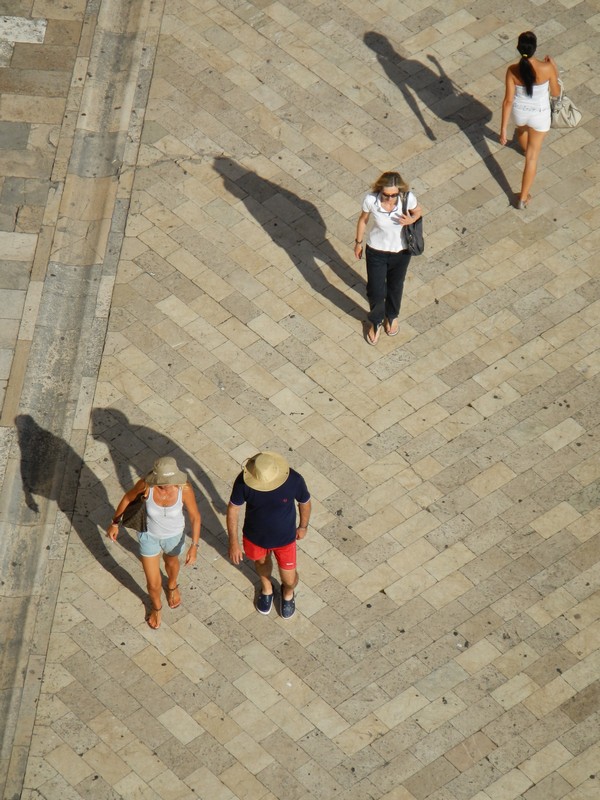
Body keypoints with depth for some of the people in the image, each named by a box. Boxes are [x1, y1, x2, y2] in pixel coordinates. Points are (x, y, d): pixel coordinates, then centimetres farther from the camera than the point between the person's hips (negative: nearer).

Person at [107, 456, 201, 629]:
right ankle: (156, 607, 53)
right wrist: (114, 523, -2)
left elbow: (195, 517, -18)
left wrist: (194, 546, -21)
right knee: (153, 585, 15)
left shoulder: (184, 488, -36)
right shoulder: (145, 484, -36)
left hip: (174, 535, 0)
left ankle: (172, 585, 72)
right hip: (149, 535, 0)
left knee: (171, 563, 35)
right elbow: (127, 498, -14)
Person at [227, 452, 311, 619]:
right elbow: (233, 508, -16)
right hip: (255, 536, 1)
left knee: (289, 580, 16)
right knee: (262, 563, 31)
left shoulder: (294, 480, -34)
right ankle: (266, 588, 65)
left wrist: (303, 527, 6)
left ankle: (288, 592, 55)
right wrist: (233, 543, -12)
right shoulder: (243, 481, -33)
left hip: (284, 538, -1)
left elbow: (304, 502, -11)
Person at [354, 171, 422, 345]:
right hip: (376, 251, -1)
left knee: (395, 286, 26)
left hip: (401, 251, 1)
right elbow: (363, 220, -8)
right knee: (376, 291, 11)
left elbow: (418, 212, -6)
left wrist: (411, 220, -29)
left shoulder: (408, 198, -29)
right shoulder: (370, 200, -29)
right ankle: (376, 321, 45)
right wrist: (358, 242, 5)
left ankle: (392, 315, 58)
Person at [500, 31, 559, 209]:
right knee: (532, 157, 14)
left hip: (519, 111, 2)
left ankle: (526, 148, 75)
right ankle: (523, 198, 21)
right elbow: (556, 93, -11)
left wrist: (503, 128, -12)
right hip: (539, 115, -2)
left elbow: (508, 100, -20)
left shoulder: (512, 70, -26)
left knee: (521, 128, 40)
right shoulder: (546, 68, -29)